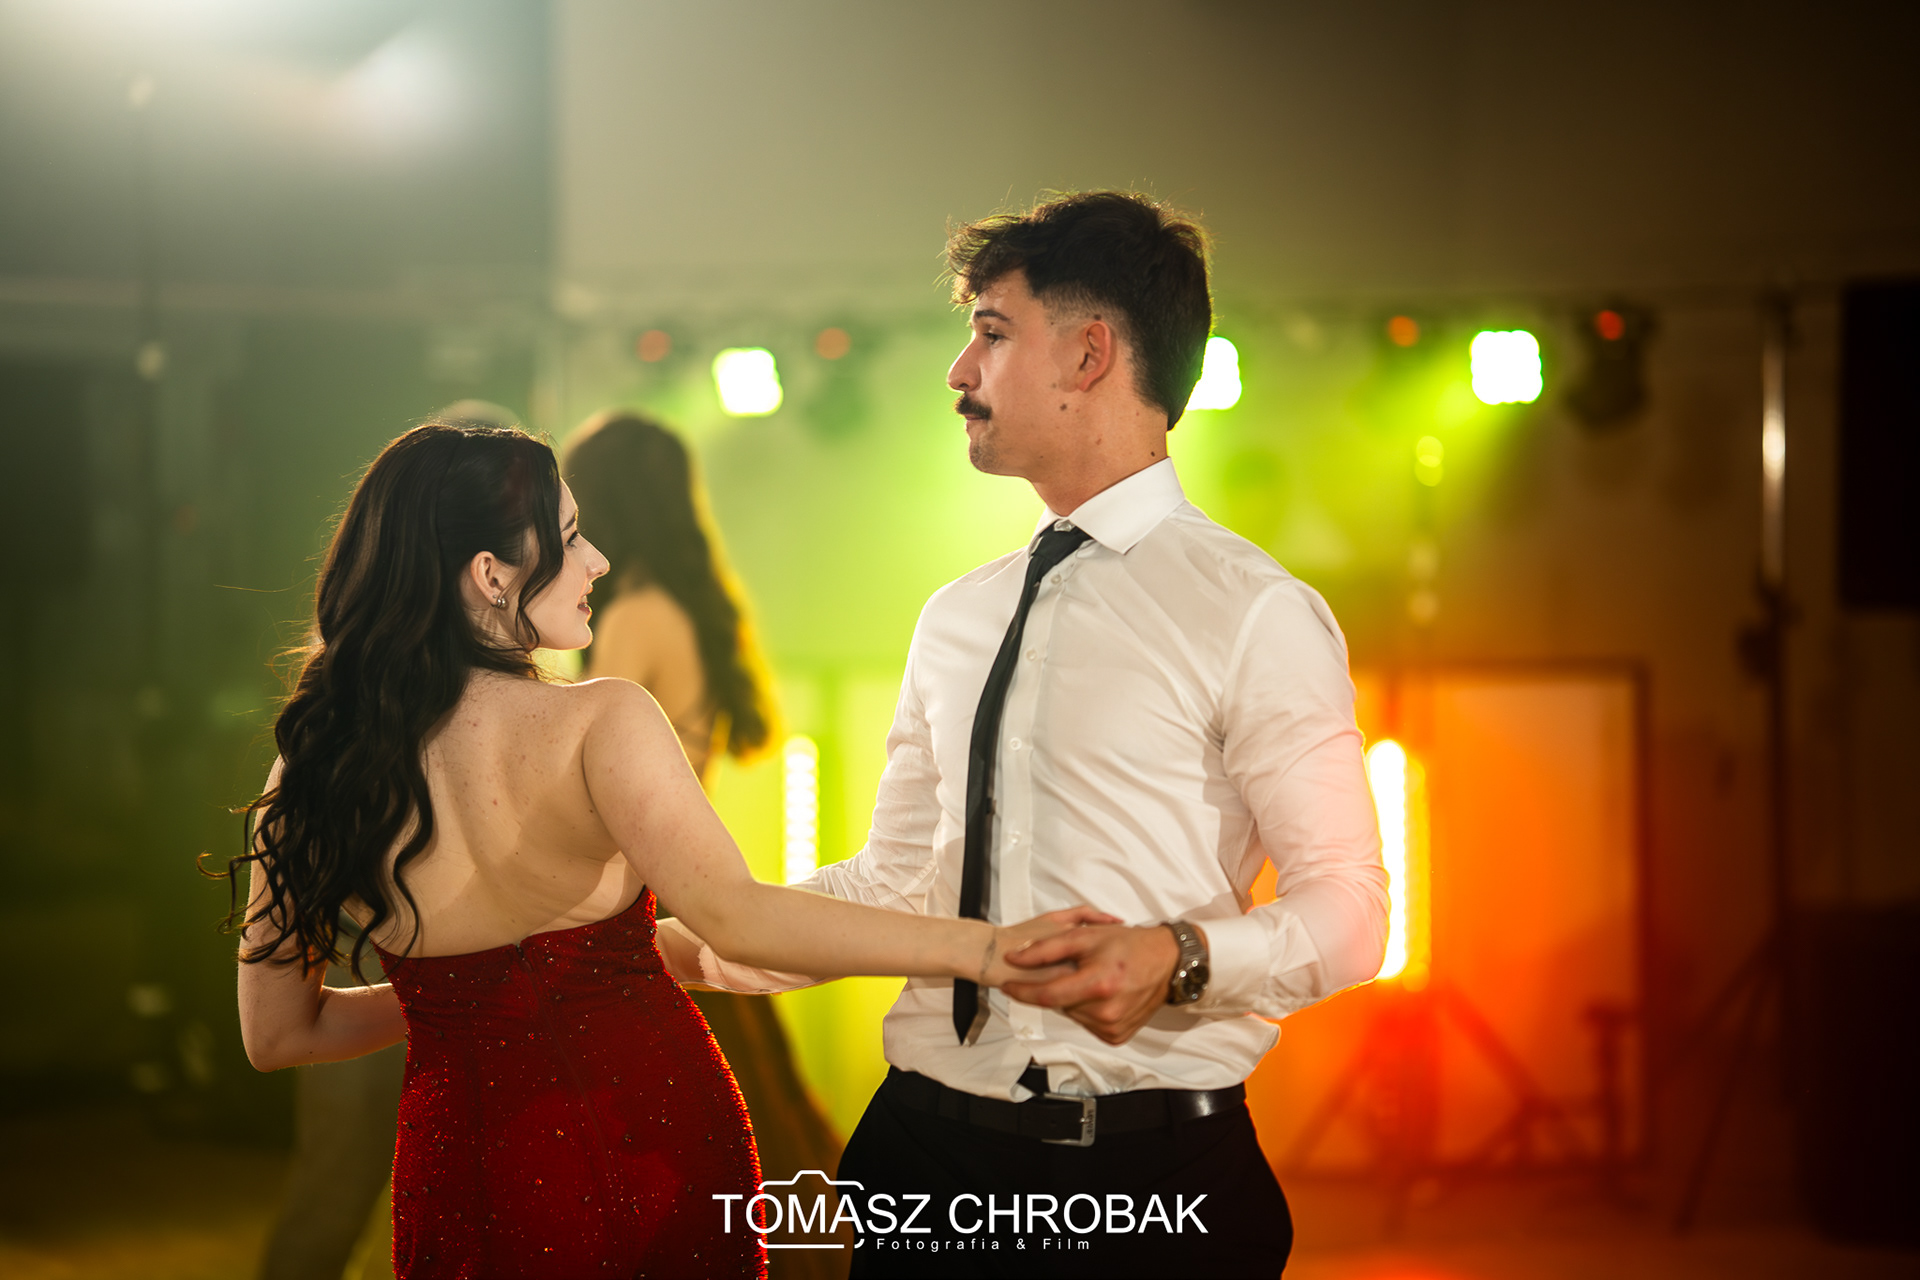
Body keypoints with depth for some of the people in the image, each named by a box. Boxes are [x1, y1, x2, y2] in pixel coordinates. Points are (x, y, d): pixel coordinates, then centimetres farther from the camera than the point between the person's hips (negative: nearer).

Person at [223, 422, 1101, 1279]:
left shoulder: (313, 768, -5)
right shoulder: (595, 723, -17)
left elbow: (277, 1033, 3)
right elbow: (730, 914, -32)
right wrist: (986, 948, -36)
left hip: (457, 1184, 3)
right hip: (646, 1144, -3)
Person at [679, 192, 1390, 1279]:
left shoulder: (1253, 612, -8)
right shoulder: (956, 621, 13)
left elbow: (1345, 914, -11)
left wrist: (1176, 958, -28)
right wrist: (687, 947, 8)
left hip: (1154, 1184, -5)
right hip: (929, 1155, 6)